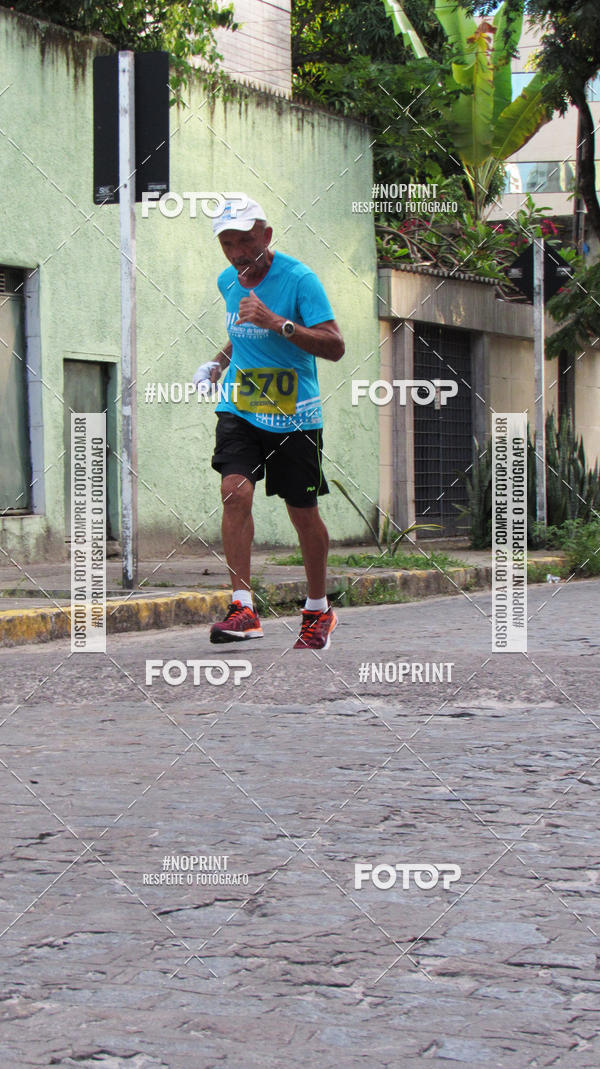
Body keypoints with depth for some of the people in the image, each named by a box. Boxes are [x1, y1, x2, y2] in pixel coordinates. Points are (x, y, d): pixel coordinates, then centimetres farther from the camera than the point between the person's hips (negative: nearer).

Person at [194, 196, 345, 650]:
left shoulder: (299, 279, -13)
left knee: (303, 512, 4)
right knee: (235, 491, -18)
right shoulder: (228, 281, 7)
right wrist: (219, 363, 10)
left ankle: (319, 610, 24)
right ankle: (243, 607, -19)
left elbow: (335, 347, -20)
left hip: (294, 416, -4)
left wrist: (276, 322, -29)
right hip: (239, 408, 4)